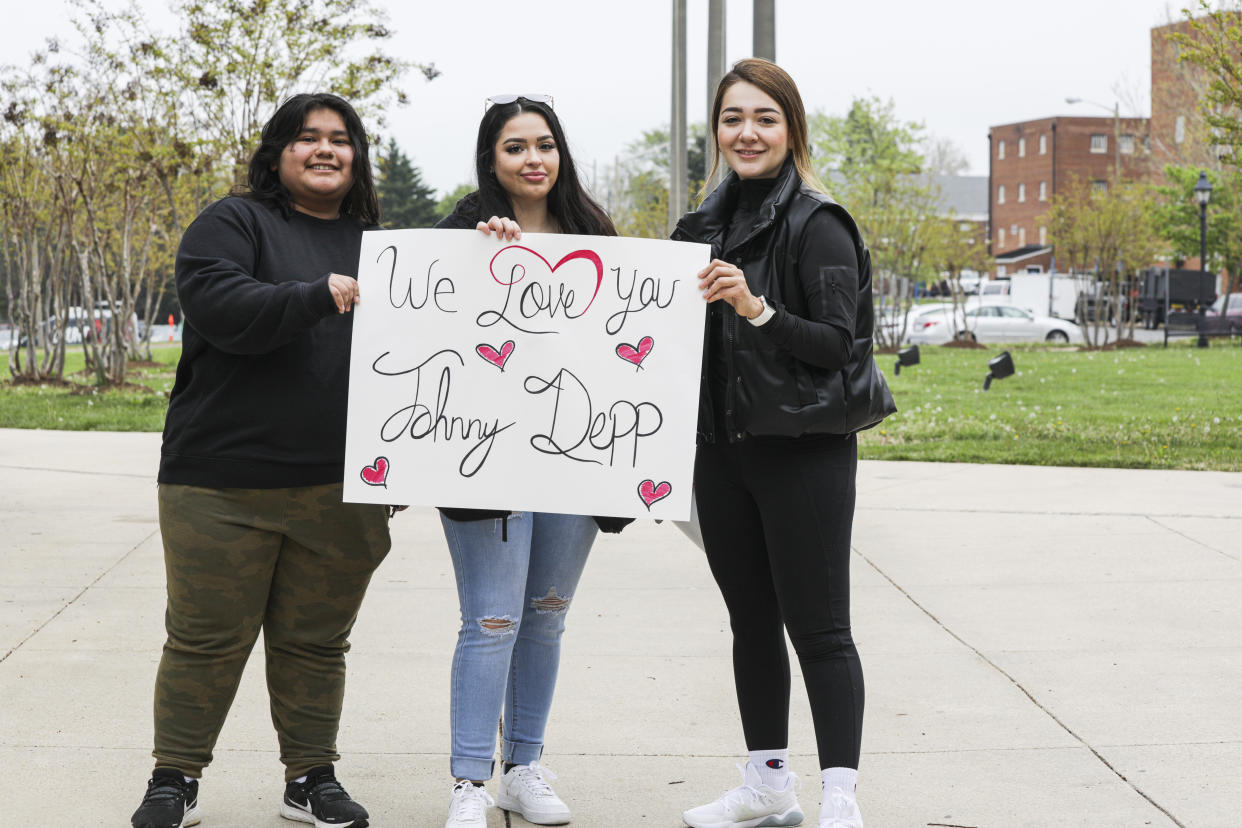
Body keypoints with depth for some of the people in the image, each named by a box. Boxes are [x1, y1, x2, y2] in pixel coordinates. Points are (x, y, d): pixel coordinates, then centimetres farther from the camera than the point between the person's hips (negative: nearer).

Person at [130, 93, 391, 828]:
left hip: (338, 490, 4)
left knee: (317, 641, 10)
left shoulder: (374, 242, 16)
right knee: (207, 638, 4)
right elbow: (221, 308, -17)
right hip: (224, 483, -3)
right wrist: (318, 297, -27)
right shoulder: (234, 223, 1)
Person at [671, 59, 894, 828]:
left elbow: (839, 344, -15)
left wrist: (758, 308, -26)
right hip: (723, 448, 7)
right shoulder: (708, 223, 12)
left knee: (818, 629, -5)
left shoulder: (817, 224, -10)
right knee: (751, 621, 14)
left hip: (804, 449, -7)